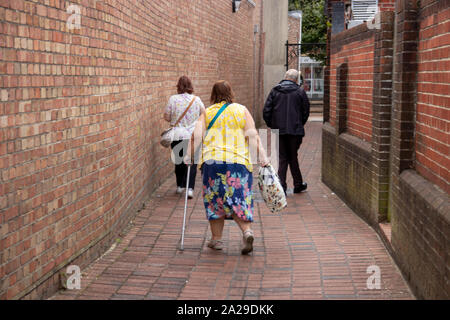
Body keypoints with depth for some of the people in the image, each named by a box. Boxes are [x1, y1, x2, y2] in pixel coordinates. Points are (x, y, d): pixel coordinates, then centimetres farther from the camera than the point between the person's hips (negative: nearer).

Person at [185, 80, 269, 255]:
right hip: (238, 160, 0)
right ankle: (247, 231, -16)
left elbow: (197, 136, -1)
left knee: (215, 199, 10)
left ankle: (216, 239, 16)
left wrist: (190, 155, 5)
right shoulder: (242, 110, 10)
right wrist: (262, 155, 2)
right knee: (239, 199, 5)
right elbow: (252, 135, 2)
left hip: (212, 159, 0)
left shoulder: (207, 113, 9)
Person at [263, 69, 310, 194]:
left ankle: (281, 186, 0)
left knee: (282, 158, 8)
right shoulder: (300, 92, -2)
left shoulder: (274, 91, 3)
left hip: (279, 131, 1)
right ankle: (298, 185, 20)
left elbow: (266, 111, 1)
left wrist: (271, 125, 13)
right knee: (293, 157, 11)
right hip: (295, 130, -1)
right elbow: (306, 112, 2)